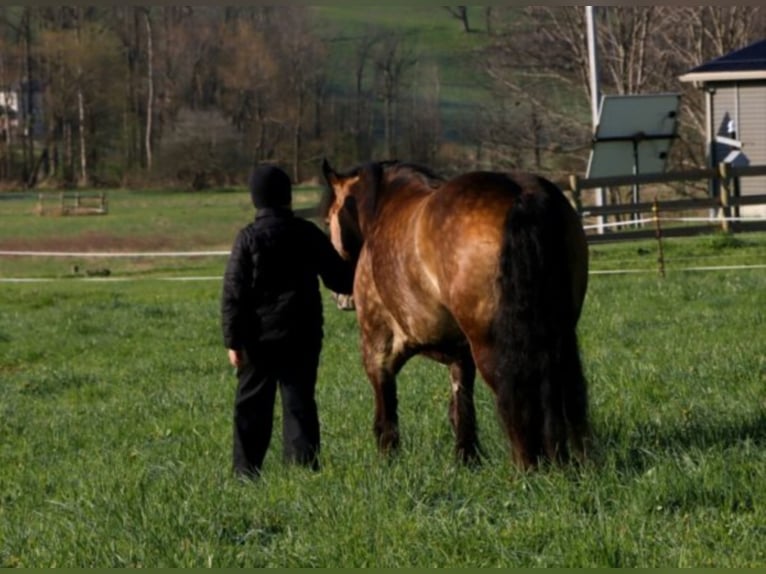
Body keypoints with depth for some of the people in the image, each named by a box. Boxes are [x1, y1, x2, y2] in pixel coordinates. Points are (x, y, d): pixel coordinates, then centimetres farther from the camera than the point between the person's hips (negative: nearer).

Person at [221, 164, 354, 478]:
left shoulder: (248, 237, -7)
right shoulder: (309, 234, -1)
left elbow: (233, 293, -10)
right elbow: (339, 278, 7)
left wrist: (233, 340, -7)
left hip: (258, 336, -1)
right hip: (302, 335, 2)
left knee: (251, 405, 8)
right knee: (299, 402, 4)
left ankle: (246, 471, 10)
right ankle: (304, 465, -4)